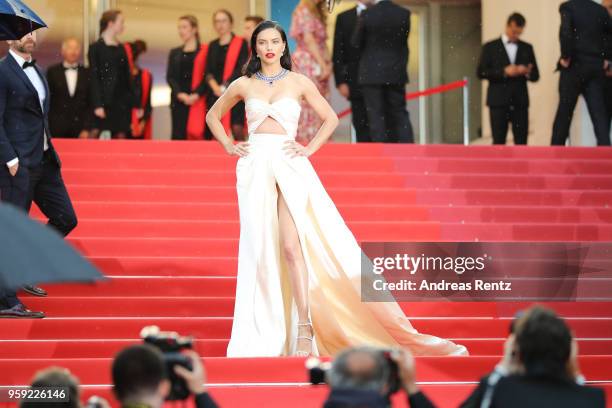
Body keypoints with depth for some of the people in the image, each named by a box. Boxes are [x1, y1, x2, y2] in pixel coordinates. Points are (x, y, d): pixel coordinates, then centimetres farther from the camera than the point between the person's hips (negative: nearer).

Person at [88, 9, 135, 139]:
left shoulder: (121, 48, 13)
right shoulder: (96, 48, -2)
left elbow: (127, 76, 14)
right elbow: (94, 78, -6)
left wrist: (132, 102, 9)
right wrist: (97, 105, -14)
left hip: (122, 102, 5)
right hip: (105, 103, -5)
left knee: (121, 137, 1)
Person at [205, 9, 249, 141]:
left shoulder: (241, 43, 2)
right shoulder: (212, 46, 16)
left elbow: (241, 69, -8)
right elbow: (208, 71, 9)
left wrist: (225, 86, -16)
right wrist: (215, 86, -11)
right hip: (215, 95, 4)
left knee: (237, 129, -15)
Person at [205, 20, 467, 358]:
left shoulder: (298, 82, 7)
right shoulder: (243, 85, 10)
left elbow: (331, 118, 14)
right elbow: (213, 115, 22)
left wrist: (309, 149, 3)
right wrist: (228, 146, 9)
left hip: (289, 166, -2)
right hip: (254, 167, 2)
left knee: (292, 245, -14)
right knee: (259, 248, 0)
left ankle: (305, 330, -13)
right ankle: (262, 333, 5)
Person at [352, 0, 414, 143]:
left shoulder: (367, 14, -12)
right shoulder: (404, 14, -5)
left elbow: (356, 43, -3)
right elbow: (404, 42, 6)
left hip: (371, 73, -3)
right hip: (396, 73, 3)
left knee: (376, 116, 2)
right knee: (399, 114, 10)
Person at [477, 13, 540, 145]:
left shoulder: (527, 48, 14)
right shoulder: (490, 47, 6)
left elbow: (535, 76, 13)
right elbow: (481, 72, -4)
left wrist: (527, 72, -10)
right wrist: (504, 72, -16)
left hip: (520, 103, 2)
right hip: (498, 102, -2)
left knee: (521, 143, -2)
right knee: (499, 142, -4)